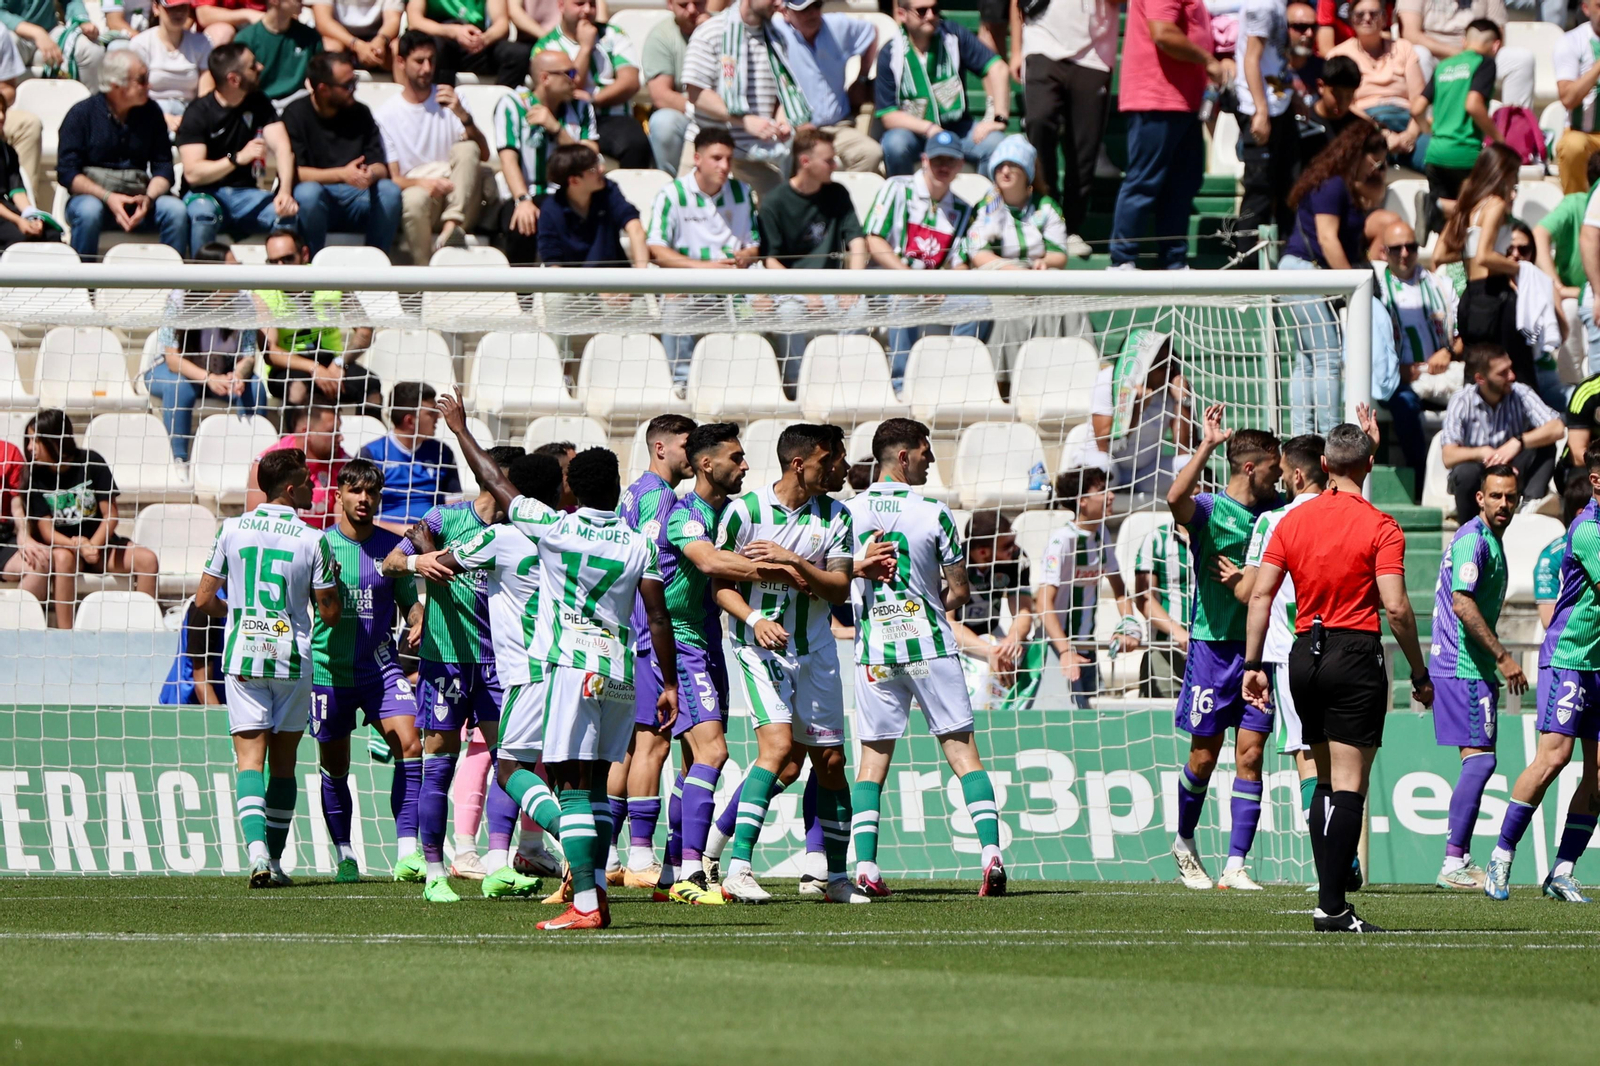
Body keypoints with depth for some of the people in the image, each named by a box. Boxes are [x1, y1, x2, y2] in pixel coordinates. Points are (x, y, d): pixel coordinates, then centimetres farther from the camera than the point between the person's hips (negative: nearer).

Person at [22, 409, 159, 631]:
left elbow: (110, 516, -7)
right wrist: (77, 546, -29)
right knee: (63, 558, -38)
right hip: (61, 545, -2)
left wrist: (92, 546, -25)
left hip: (98, 540, 2)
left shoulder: (92, 463, -7)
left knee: (147, 559, -22)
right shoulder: (36, 476, -6)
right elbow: (46, 530, -10)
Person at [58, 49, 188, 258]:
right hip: (92, 195, -3)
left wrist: (148, 198, -18)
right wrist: (108, 198, -22)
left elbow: (163, 166, 4)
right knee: (89, 211, -36)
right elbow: (67, 173, -9)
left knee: (175, 210, -25)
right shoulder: (82, 114, -5)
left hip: (138, 196, 3)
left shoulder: (151, 112, 5)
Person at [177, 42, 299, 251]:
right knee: (203, 212, -39)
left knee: (288, 212, -27)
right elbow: (193, 173, -18)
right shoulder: (198, 113, -9)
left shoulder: (258, 104, 6)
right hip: (205, 194, -3)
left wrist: (285, 191, -28)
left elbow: (282, 147, -8)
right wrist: (238, 158, -32)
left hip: (245, 194, 3)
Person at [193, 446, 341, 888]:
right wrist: (330, 578, 20)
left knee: (250, 757, -4)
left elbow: (204, 600, 3)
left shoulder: (232, 530, 0)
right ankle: (275, 862, 16)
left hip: (243, 656, 0)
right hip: (292, 655, 0)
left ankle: (257, 850, -26)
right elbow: (331, 613, 0)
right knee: (283, 762, 13)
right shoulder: (312, 541, -5)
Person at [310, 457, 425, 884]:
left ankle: (406, 850, -17)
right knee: (334, 766, 6)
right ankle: (344, 856, 21)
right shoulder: (320, 545, 0)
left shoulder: (393, 547, 4)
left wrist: (417, 626, -11)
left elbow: (410, 602, 11)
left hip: (380, 665, 0)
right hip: (329, 668, 0)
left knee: (410, 743, -18)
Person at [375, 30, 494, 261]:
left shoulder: (448, 101, 12)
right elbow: (392, 177, -2)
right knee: (414, 198, -37)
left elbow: (483, 154, 0)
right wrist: (420, 183, -25)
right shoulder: (386, 114, 5)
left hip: (458, 199, 2)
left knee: (466, 148, -23)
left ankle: (452, 227, -36)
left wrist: (464, 116, -18)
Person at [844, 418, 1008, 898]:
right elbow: (960, 592, 0)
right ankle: (991, 853, -7)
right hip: (929, 643, -2)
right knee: (963, 753, 3)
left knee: (873, 760, 7)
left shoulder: (848, 512, 0)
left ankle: (865, 867, -3)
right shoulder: (933, 514, -6)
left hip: (874, 654, 2)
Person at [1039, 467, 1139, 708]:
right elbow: (1044, 604, -24)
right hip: (1057, 644, -8)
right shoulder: (1063, 540, -18)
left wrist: (1128, 628, -2)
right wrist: (1065, 652, -34)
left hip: (1086, 645, 8)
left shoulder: (1100, 534, 7)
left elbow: (1118, 587, 17)